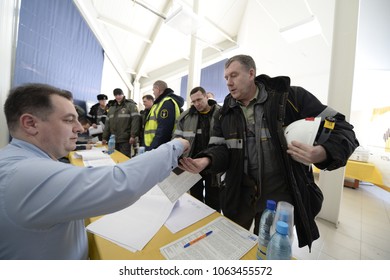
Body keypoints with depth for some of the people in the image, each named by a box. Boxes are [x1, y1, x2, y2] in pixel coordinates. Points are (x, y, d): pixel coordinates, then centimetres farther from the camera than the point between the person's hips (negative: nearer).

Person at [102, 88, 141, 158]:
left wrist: (133, 135, -22)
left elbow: (136, 120, -15)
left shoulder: (130, 105, -3)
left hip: (125, 140, -6)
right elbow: (107, 124, 19)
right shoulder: (111, 107, 18)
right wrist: (105, 137, 15)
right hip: (113, 139, 6)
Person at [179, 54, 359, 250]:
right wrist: (206, 161, -26)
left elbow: (342, 129, -6)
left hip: (280, 193, -3)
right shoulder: (225, 112, 3)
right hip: (239, 192, 4)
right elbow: (220, 148, -4)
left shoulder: (291, 97, -9)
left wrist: (322, 153, -27)